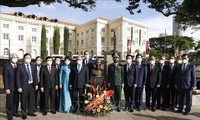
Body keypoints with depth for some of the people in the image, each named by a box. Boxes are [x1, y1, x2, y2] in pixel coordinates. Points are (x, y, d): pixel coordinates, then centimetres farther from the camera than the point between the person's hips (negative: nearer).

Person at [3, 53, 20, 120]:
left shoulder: (18, 66, 6)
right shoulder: (6, 66, -7)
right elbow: (5, 78, -9)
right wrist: (6, 88, -13)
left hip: (16, 87, 4)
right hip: (10, 88, -4)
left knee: (16, 101, 13)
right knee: (9, 101, 6)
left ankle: (15, 112, 28)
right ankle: (9, 114, 19)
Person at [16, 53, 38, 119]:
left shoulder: (33, 66, 6)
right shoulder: (20, 66, -7)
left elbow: (35, 76, 8)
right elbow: (17, 77, -8)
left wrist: (36, 84, 3)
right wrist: (19, 87, -12)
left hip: (32, 85, 4)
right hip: (24, 86, -4)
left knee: (31, 100, 14)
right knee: (24, 100, 7)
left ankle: (30, 111, 32)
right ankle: (24, 113, 25)